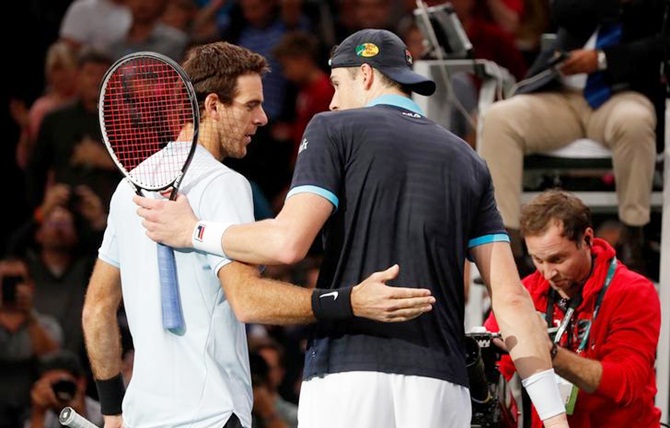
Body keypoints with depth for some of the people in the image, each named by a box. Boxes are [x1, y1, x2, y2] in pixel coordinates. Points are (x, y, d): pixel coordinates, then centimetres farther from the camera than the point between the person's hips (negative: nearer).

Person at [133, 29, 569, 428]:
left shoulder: (334, 130, 6)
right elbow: (511, 296, 10)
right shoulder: (468, 161, 18)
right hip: (442, 388, 4)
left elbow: (288, 242, -9)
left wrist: (193, 231, 6)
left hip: (347, 375, -4)